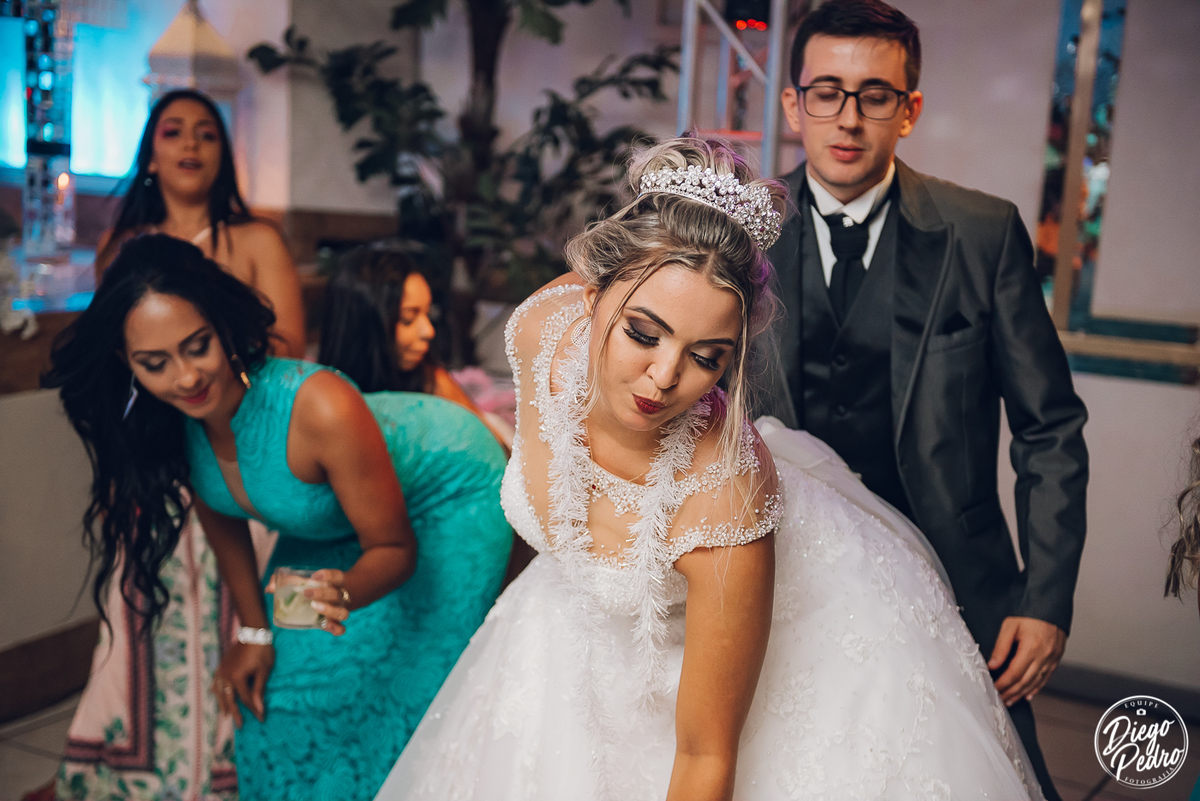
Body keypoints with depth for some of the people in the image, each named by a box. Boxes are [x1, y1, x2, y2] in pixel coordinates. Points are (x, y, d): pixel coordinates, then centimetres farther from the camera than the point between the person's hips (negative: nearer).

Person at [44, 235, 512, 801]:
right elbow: (221, 517, -1)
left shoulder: (324, 410, -41)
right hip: (333, 521, 6)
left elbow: (395, 549, -28)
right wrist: (253, 630, 2)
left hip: (446, 498, -5)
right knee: (278, 694, 9)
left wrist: (346, 591, -48)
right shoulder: (166, 419, -22)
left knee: (408, 692, -5)